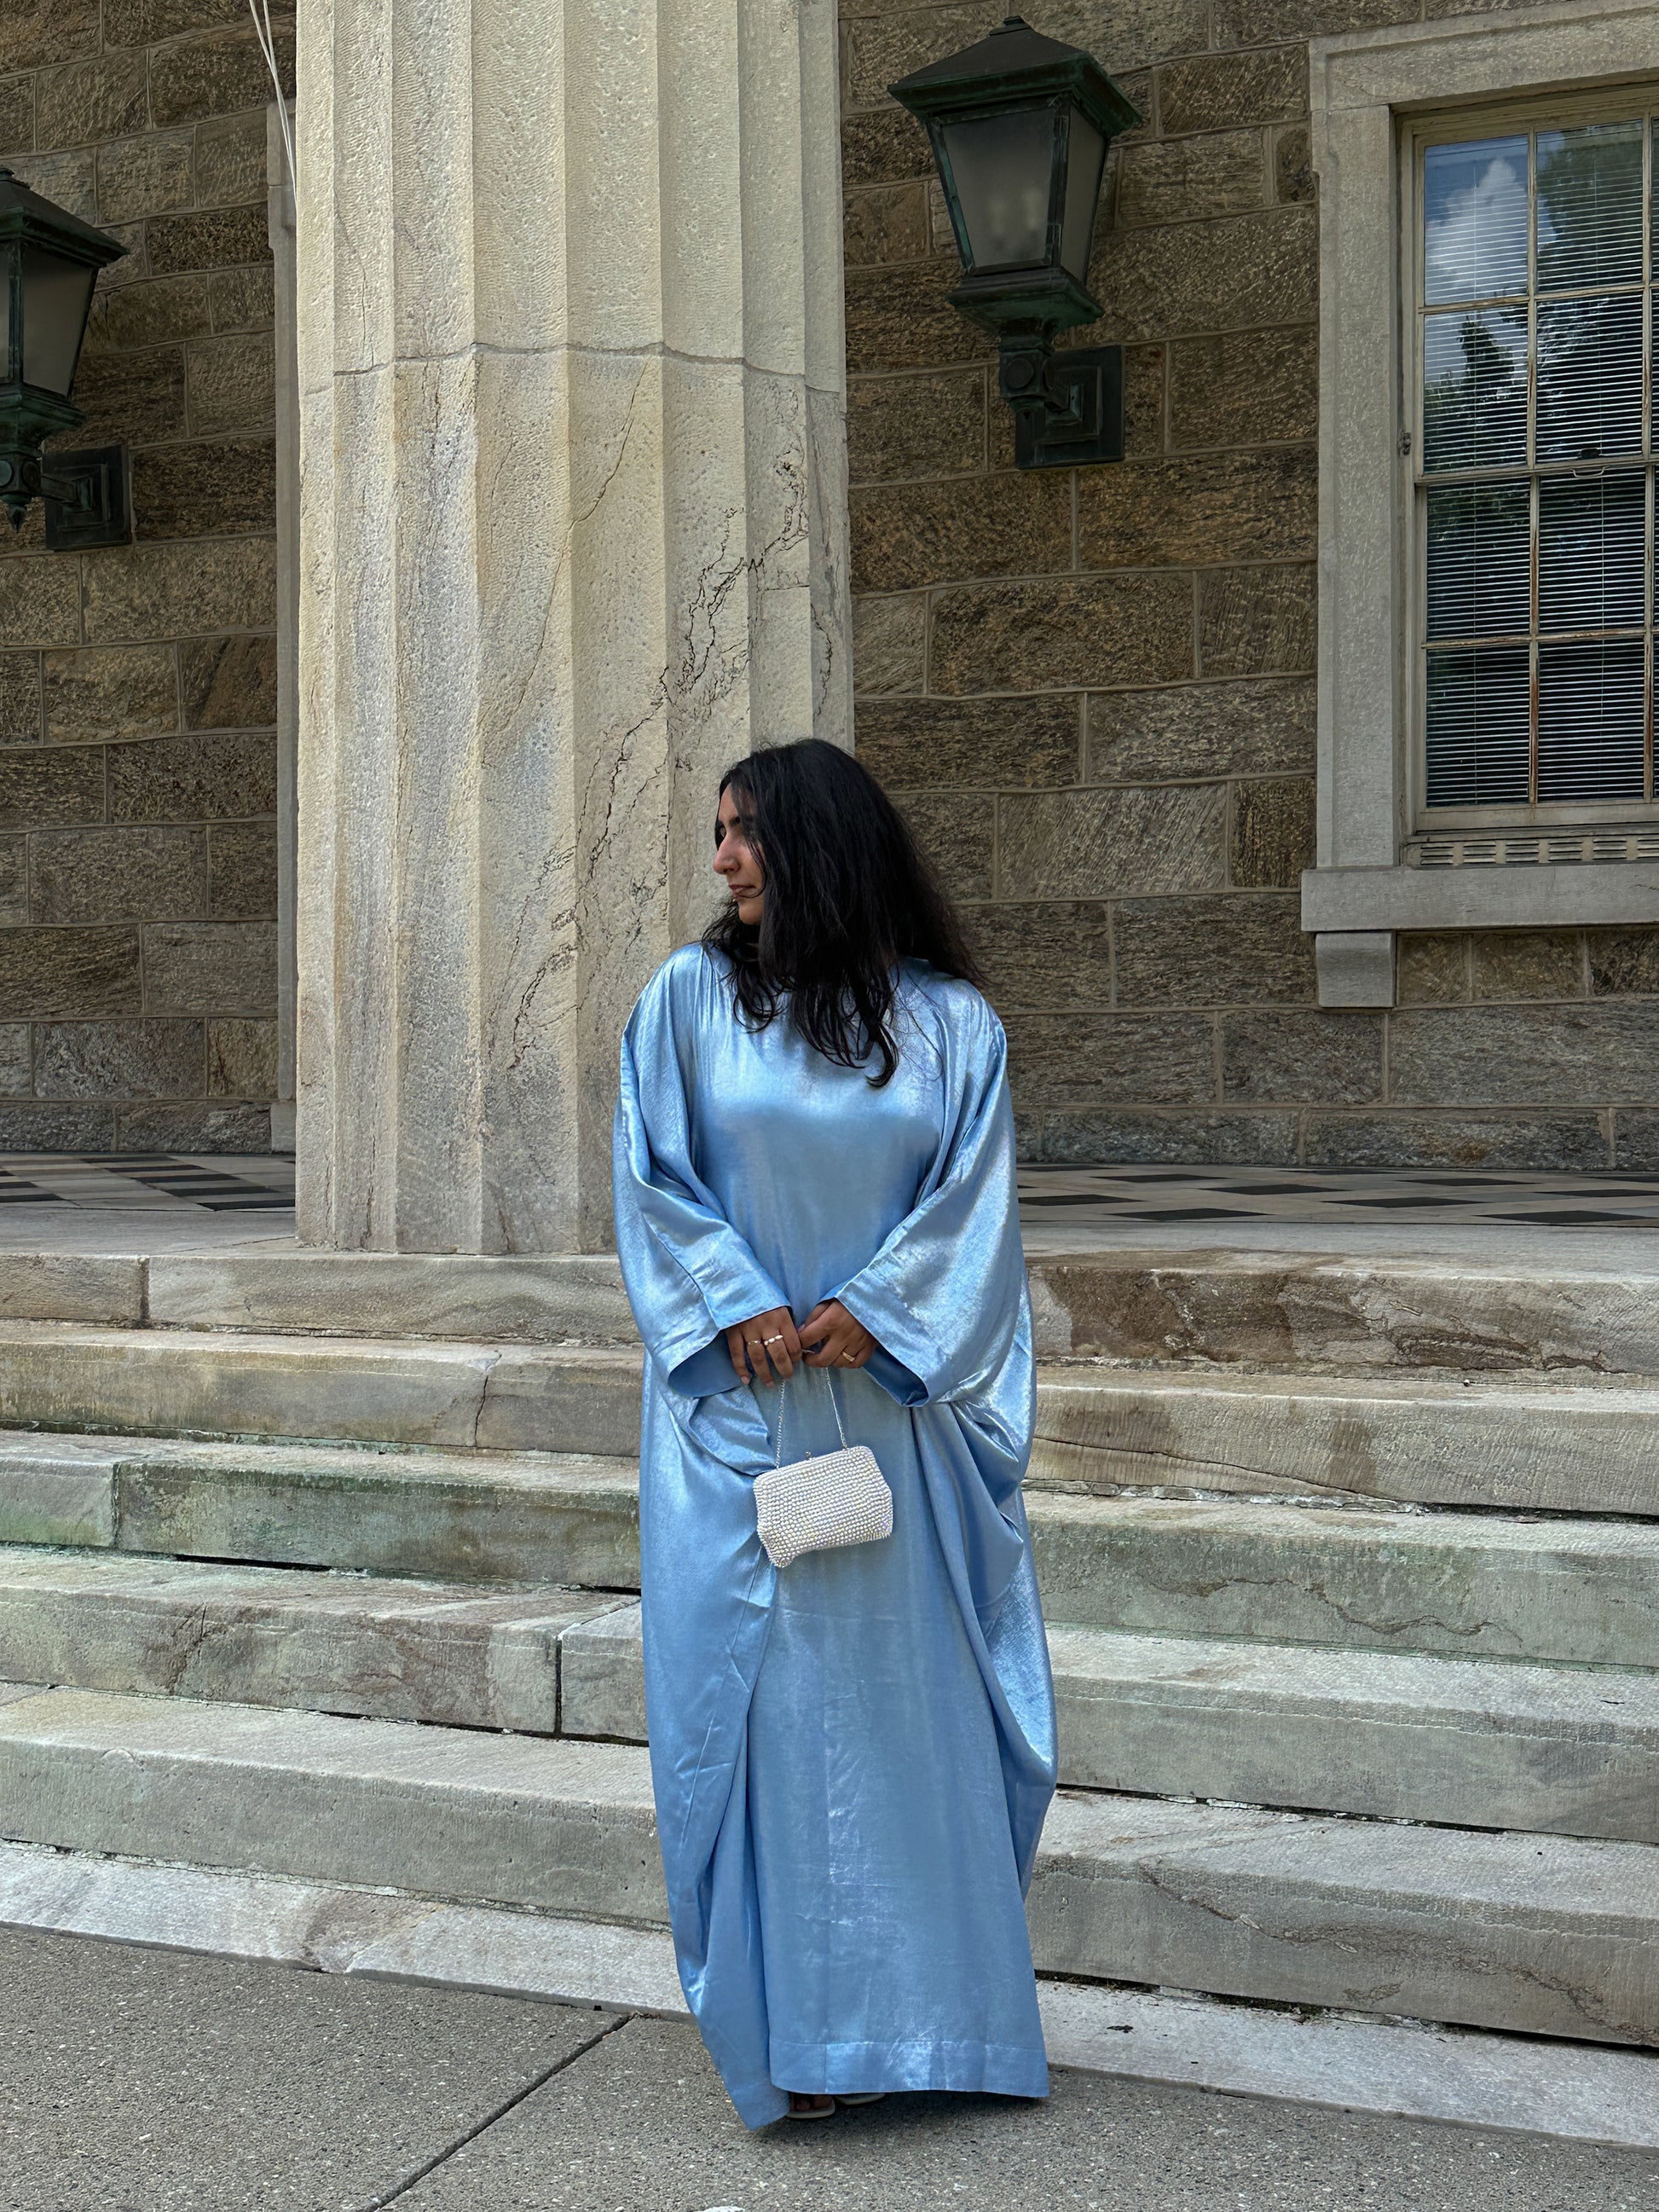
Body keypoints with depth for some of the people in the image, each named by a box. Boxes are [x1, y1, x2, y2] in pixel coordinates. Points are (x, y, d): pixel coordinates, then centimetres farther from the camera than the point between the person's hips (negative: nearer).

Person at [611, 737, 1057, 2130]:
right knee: (761, 1686, 1)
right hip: (740, 1399, 0)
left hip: (896, 1400, 1)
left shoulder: (949, 1019, 2)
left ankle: (930, 1996, 21)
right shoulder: (691, 997, 3)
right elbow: (651, 1178, 1)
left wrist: (873, 1311, -12)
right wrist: (738, 1306, -11)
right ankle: (795, 2019, 12)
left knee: (915, 1688, 6)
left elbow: (974, 1196, 0)